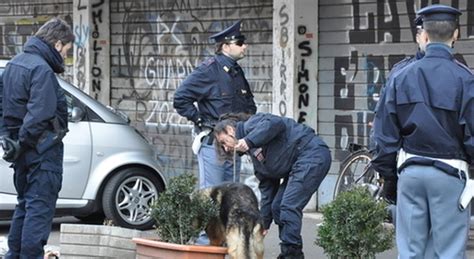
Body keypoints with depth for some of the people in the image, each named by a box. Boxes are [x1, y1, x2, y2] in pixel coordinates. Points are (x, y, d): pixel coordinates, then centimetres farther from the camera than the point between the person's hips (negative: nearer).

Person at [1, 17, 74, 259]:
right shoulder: (42, 69, -17)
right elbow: (39, 115, -24)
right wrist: (22, 144, -15)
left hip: (24, 149, 9)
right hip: (43, 148, -9)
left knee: (24, 204, 17)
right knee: (40, 207, -5)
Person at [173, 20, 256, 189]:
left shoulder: (237, 72, 14)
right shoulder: (209, 70, -11)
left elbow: (249, 103, 29)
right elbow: (181, 98, -14)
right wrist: (200, 121, -14)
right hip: (212, 142, -8)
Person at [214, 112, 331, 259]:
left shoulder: (250, 125, -3)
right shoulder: (254, 151, 21)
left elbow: (276, 124, -25)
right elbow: (267, 188, 20)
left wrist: (249, 141, -27)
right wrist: (263, 223, 17)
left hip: (312, 153, -10)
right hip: (297, 165, 10)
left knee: (289, 206, -15)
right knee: (277, 207, 9)